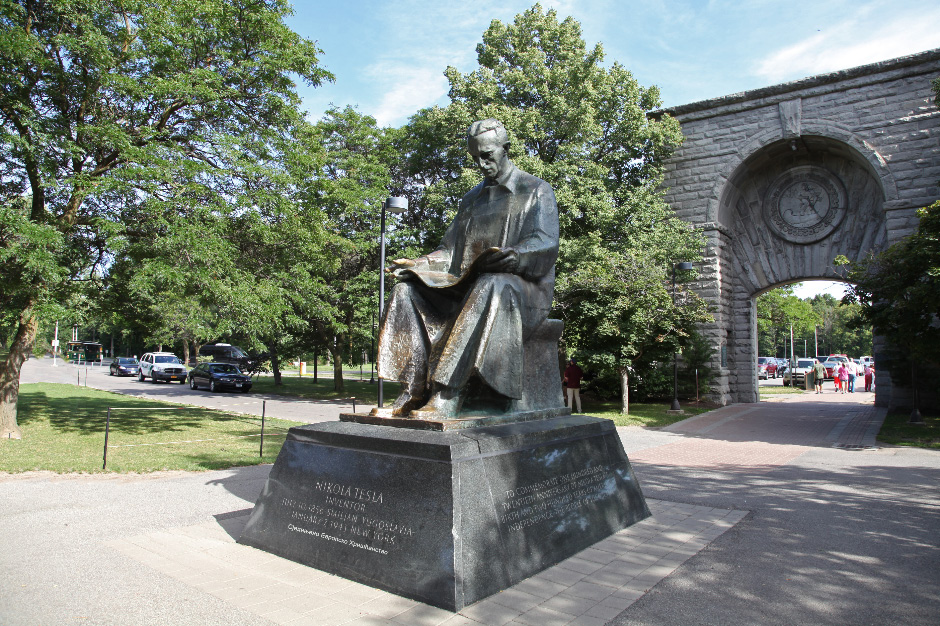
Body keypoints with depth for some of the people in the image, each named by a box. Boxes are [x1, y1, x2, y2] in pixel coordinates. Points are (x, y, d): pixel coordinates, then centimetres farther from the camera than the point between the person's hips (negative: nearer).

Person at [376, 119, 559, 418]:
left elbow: (546, 243, -10)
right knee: (407, 290, -16)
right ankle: (412, 393, -26)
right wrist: (418, 263, -2)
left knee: (491, 286, -41)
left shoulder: (536, 190, 6)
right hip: (468, 285, 6)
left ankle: (448, 395, -45)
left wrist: (513, 255, -31)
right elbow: (451, 250, 18)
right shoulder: (472, 199, 23)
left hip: (524, 286, -5)